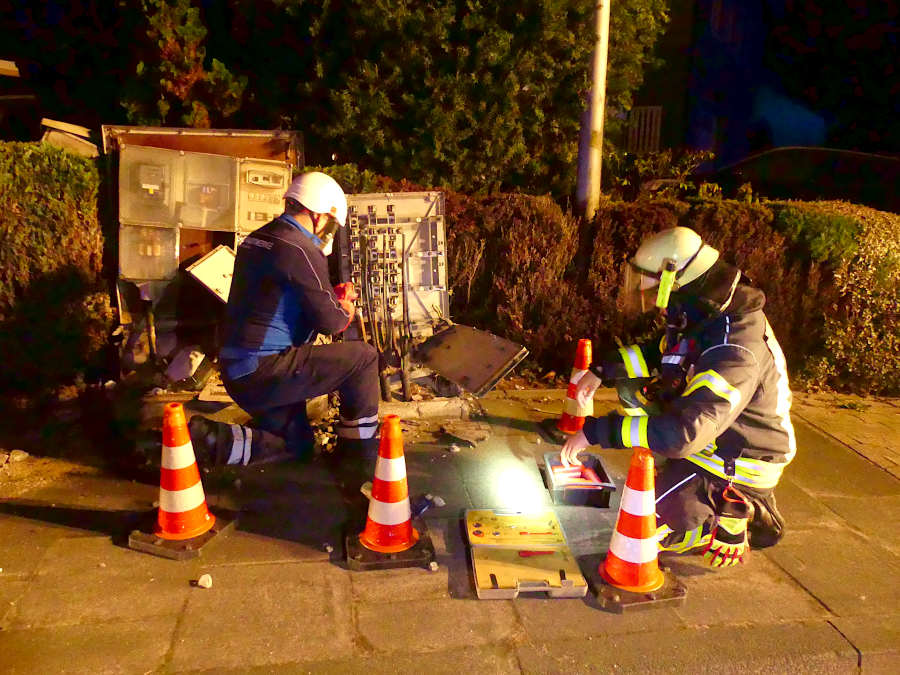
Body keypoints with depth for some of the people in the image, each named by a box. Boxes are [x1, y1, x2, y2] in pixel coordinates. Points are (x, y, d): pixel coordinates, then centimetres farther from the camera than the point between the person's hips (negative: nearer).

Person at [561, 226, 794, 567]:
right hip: (721, 433, 9)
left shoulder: (733, 350, -36)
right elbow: (660, 353, 11)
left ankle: (731, 528, 6)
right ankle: (679, 477, 16)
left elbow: (683, 432, -43)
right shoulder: (709, 315, -6)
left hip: (740, 462, -9)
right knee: (632, 386, 9)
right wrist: (602, 370, 0)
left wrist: (596, 431, -38)